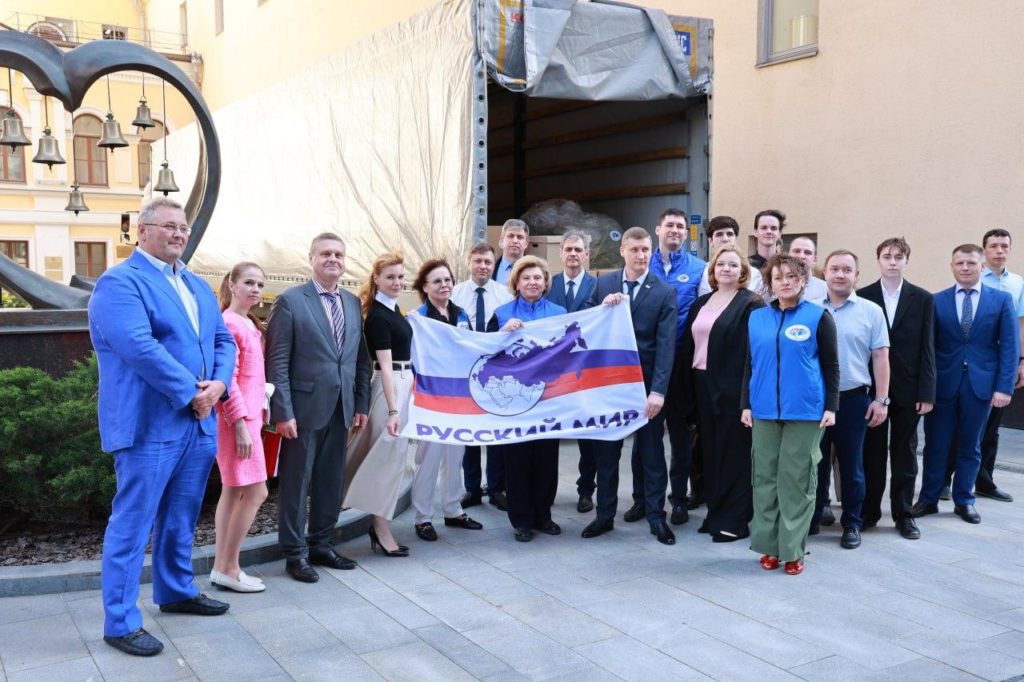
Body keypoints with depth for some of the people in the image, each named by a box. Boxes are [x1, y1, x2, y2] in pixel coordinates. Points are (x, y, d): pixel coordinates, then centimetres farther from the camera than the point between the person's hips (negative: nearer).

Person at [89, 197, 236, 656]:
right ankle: (120, 623, 7)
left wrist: (218, 383, -7)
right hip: (148, 426, -8)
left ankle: (176, 592, 35)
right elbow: (140, 347, -23)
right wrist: (191, 393, -19)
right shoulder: (119, 282, -10)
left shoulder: (198, 286, 17)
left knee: (181, 519, 19)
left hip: (199, 423, 8)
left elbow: (223, 339, 13)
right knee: (132, 524, -2)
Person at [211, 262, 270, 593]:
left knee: (234, 491, 11)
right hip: (237, 418, -10)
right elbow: (227, 378, -19)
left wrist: (258, 413, 15)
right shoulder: (229, 324, -14)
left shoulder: (250, 325, 15)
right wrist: (241, 424, -21)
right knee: (256, 491, -7)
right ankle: (228, 568, 3)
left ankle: (221, 566, 18)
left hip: (249, 415, 10)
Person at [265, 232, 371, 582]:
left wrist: (362, 404, 9)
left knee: (331, 481, 13)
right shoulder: (290, 300, -7)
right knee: (296, 482, 4)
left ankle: (321, 544, 27)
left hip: (341, 409, 6)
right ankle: (295, 553, 15)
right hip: (304, 408, -6)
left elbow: (361, 359, 14)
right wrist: (283, 412, -15)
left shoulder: (353, 303, 11)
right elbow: (277, 362, -10)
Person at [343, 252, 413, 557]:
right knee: (389, 455, -5)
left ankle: (379, 524, 28)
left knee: (391, 455, 16)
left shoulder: (392, 308, 10)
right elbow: (385, 366, -22)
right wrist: (392, 410, -25)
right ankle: (381, 529, 2)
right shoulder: (378, 316, -17)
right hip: (391, 387, -9)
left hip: (402, 384, 9)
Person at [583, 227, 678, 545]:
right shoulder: (604, 283, 3)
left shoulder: (665, 292, -5)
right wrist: (603, 308, -16)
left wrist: (658, 391, -17)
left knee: (651, 452, 8)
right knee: (606, 451, 11)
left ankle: (656, 516, 20)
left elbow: (665, 345, -10)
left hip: (647, 383, -2)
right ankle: (605, 514, 23)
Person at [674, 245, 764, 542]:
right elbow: (689, 344, 14)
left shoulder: (751, 304, -7)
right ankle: (716, 512, 22)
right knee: (712, 450, 12)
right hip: (703, 385, 7)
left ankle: (734, 519, 7)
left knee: (734, 452, -1)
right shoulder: (701, 303, 14)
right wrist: (686, 385, 8)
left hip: (734, 387, -7)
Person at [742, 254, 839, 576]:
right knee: (765, 477, 6)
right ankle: (769, 545, 16)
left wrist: (831, 407, -7)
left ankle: (793, 549, 11)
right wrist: (746, 404, 6)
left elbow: (831, 365, 0)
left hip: (805, 411, -3)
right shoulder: (756, 318, 9)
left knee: (797, 479, 2)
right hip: (764, 411, 3)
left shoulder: (819, 317, -1)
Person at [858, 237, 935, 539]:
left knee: (904, 453, 8)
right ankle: (869, 510, 19)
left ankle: (903, 513, 18)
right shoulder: (863, 297, 0)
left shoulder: (922, 299, 2)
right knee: (872, 452, 8)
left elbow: (927, 349, -1)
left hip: (907, 390, 0)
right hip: (871, 388, 0)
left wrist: (927, 393, -5)